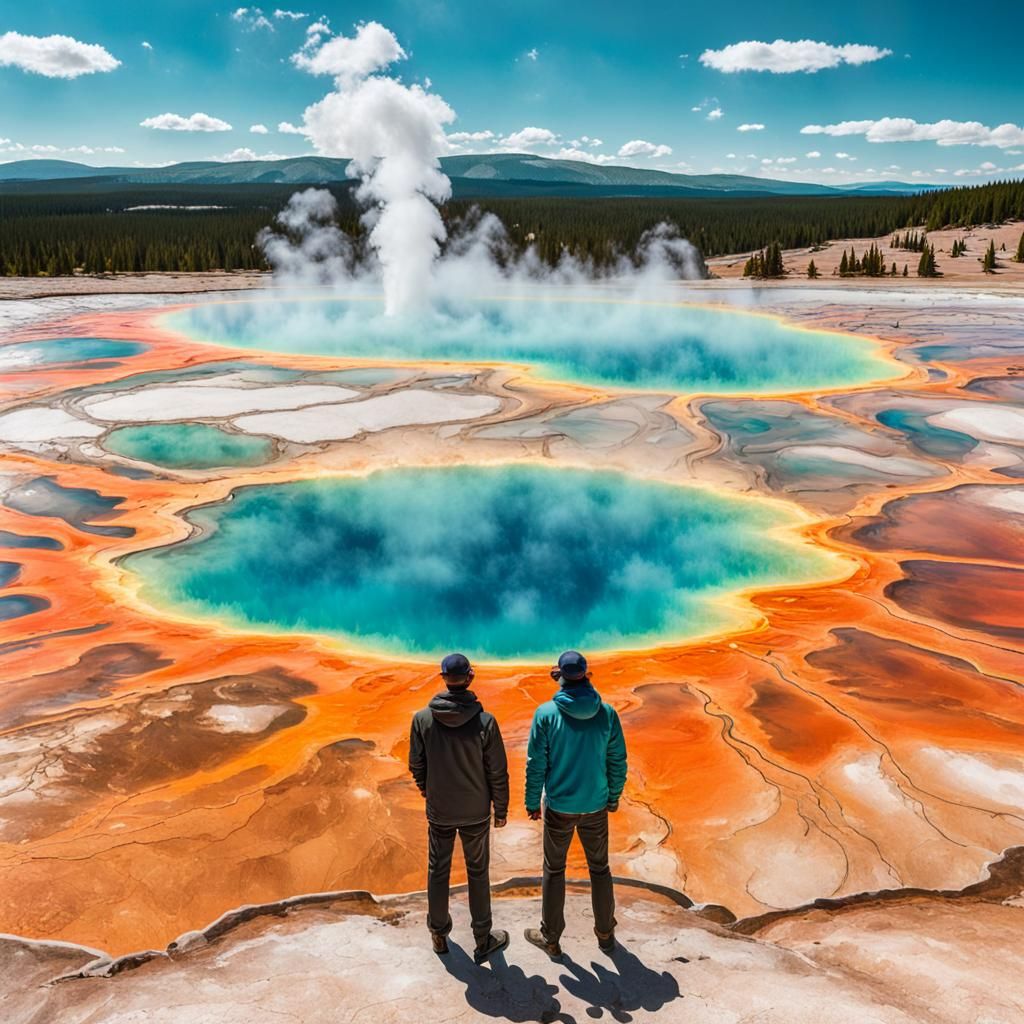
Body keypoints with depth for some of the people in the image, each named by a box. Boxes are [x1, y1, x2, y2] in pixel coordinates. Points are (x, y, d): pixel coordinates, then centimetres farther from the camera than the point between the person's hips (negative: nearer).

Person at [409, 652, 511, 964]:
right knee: (478, 873, 15)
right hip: (476, 813, -1)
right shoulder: (485, 722, -19)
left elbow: (416, 765, -3)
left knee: (437, 871, 19)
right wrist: (501, 809, 3)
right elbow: (497, 773, -12)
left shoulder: (422, 719, -14)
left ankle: (439, 933, 35)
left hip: (438, 811, 1)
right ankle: (483, 941, 27)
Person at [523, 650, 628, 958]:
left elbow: (536, 763, -11)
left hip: (558, 806, -2)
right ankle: (605, 934, 33)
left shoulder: (547, 713, -15)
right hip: (596, 806, 2)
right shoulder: (606, 713, -10)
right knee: (600, 868, 20)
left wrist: (532, 802, 2)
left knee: (553, 870, 15)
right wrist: (614, 796, 13)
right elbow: (617, 761, -2)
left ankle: (550, 937, 27)